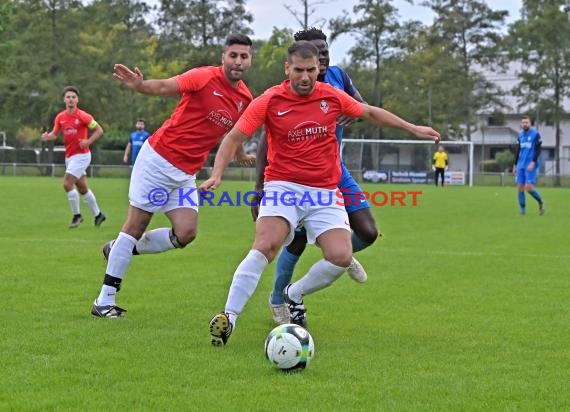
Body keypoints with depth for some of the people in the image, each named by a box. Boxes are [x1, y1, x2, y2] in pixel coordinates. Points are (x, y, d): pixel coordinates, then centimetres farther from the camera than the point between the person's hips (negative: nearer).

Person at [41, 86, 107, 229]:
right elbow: (55, 134, 13)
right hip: (69, 156, 7)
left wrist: (88, 142, -21)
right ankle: (98, 214, 27)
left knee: (67, 184, -15)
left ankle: (77, 215, 0)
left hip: (81, 155, -7)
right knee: (82, 188, 14)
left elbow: (99, 130, -7)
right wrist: (47, 136, -9)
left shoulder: (83, 116, -13)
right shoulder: (60, 117, 4)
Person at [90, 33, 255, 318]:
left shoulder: (245, 99, 6)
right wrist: (139, 85, -44)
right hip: (159, 158, -6)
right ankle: (104, 301, 4)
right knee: (136, 224, -4)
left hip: (186, 173, 6)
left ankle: (122, 249, 15)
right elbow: (165, 86, -25)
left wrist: (240, 155, 39)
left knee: (186, 233, -9)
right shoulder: (205, 77, -13)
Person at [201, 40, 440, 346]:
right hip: (283, 186, -3)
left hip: (325, 192, 3)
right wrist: (217, 174, -18)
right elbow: (234, 138, -3)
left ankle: (294, 294, 15)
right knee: (265, 246, -25)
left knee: (341, 257, -12)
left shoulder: (332, 96, 2)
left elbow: (371, 113, 19)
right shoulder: (269, 101, -6)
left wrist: (413, 128, 21)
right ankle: (228, 316, -20)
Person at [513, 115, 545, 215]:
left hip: (531, 165, -6)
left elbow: (538, 150, -8)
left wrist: (533, 162, -18)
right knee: (520, 187, -1)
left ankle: (540, 202, 11)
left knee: (529, 187, -14)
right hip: (521, 165, 6)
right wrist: (515, 165, 19)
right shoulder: (520, 135, 13)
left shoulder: (535, 134, -4)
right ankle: (523, 210, 6)